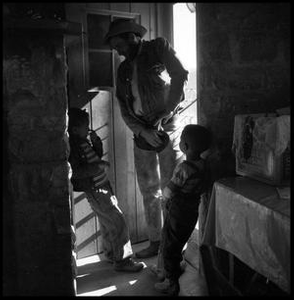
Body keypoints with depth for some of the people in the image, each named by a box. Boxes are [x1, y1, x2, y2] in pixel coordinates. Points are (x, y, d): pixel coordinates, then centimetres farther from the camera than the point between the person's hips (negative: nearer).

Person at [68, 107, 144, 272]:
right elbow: (75, 172, -28)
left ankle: (111, 253, 38)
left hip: (103, 185, 10)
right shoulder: (73, 146, -21)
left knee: (107, 222, 21)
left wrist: (96, 141, 2)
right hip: (95, 190, -10)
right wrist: (98, 166, -26)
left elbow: (98, 155, 20)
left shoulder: (84, 141, 8)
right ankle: (123, 260, 7)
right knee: (119, 223, -5)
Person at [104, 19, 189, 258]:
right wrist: (142, 131, -9)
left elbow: (180, 76, -8)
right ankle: (155, 242, 20)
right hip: (141, 131, 5)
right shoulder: (123, 70, 13)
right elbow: (124, 110, 8)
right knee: (149, 192, 8)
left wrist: (165, 114, -14)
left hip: (167, 126, -5)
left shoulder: (159, 48, 1)